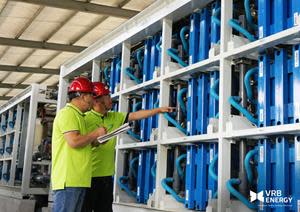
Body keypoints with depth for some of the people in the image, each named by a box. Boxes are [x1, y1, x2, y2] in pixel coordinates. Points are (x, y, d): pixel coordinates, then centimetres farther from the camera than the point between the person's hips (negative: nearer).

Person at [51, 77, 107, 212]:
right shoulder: (67, 113, -8)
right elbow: (74, 141, -20)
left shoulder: (78, 115, 22)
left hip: (79, 179, 10)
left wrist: (96, 141, 11)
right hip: (68, 179, -10)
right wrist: (95, 133, -6)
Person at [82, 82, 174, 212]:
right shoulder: (86, 118, -11)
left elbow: (135, 115, 16)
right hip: (89, 176, -7)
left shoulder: (114, 117, 12)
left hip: (106, 175, 7)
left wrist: (159, 110, 16)